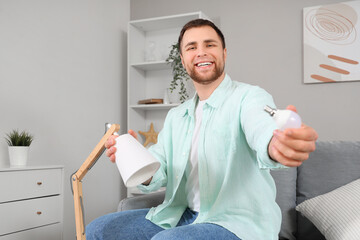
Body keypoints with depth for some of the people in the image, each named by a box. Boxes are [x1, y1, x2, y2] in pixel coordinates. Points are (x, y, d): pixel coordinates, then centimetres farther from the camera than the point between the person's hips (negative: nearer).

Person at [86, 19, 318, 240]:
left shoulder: (249, 97, -9)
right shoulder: (176, 116, 12)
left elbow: (262, 129, -33)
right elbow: (156, 175, 3)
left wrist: (277, 145, -58)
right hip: (182, 215, 6)